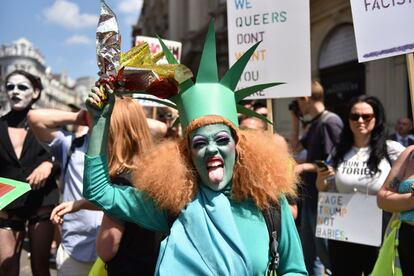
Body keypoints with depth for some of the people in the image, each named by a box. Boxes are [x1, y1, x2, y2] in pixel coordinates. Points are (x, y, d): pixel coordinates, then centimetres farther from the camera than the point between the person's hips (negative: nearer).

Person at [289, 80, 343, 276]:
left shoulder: (330, 122, -16)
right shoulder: (314, 124, 11)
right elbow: (295, 148, 20)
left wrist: (305, 167, -17)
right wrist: (295, 120, 12)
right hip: (310, 196, 9)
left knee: (326, 252, -1)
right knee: (308, 253, 17)